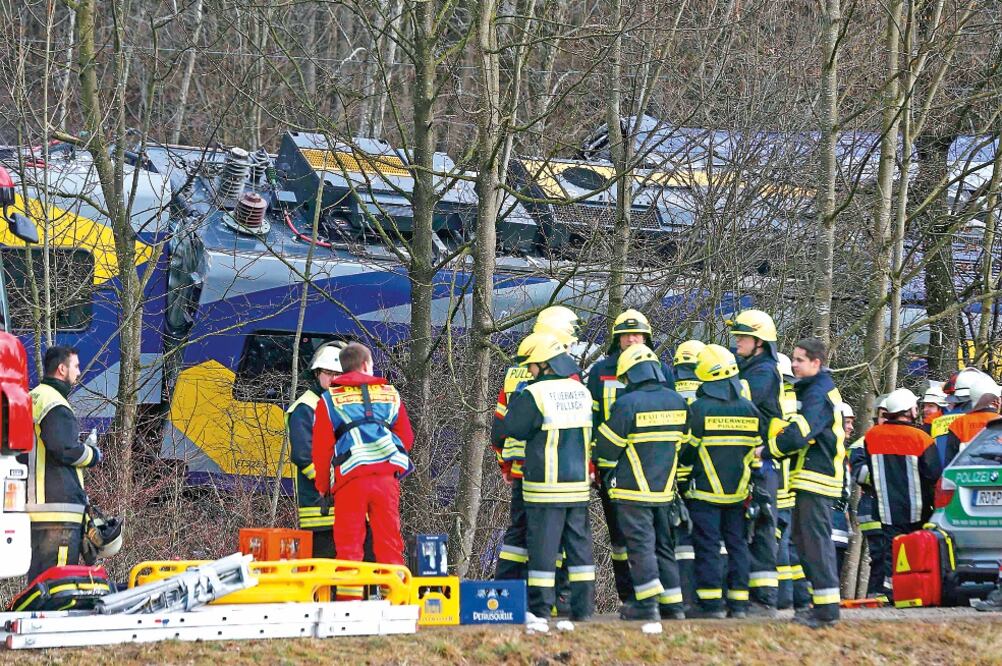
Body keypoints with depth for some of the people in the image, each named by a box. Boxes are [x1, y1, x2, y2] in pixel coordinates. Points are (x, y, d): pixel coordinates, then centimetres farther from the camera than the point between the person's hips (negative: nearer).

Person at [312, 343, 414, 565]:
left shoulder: (329, 399, 9)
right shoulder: (390, 395, 16)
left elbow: (321, 447, 5)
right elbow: (406, 438, 16)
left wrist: (322, 485, 15)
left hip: (350, 479, -2)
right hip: (387, 477, 2)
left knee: (349, 546, -1)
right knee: (389, 544, 6)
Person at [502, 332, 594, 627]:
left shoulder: (534, 395, -13)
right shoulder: (582, 393, 7)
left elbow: (513, 429, -3)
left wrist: (517, 399, 11)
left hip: (546, 486, -6)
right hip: (579, 482, 6)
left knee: (543, 545, -2)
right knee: (579, 544, 11)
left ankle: (539, 609, 0)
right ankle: (582, 607, 11)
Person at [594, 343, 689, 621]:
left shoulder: (627, 403, -15)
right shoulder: (677, 402, 3)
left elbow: (607, 449, -9)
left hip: (633, 493, -6)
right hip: (664, 491, 6)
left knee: (640, 546, -1)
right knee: (663, 545, 14)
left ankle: (647, 605, -4)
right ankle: (672, 605, 15)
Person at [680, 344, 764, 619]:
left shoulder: (699, 409, -11)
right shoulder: (749, 409, 2)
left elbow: (687, 450, -5)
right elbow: (757, 450, 10)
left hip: (706, 492, -4)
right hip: (738, 493, 4)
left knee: (707, 546, -1)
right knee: (737, 545, 9)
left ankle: (710, 603, -3)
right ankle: (739, 603, 8)